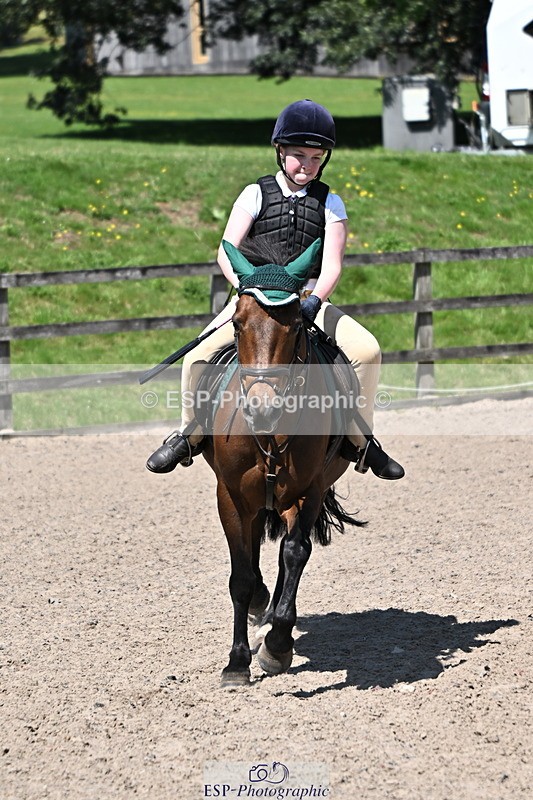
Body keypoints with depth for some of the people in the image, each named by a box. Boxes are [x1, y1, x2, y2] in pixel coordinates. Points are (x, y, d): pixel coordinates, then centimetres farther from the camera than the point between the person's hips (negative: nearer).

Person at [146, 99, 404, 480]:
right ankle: (191, 433, 1)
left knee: (367, 350, -22)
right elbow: (227, 252, -4)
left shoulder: (330, 204, 6)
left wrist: (315, 300, -27)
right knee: (198, 357, -23)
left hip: (310, 302, 1)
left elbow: (332, 264, -6)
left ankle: (359, 438, -6)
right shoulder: (256, 194, 5)